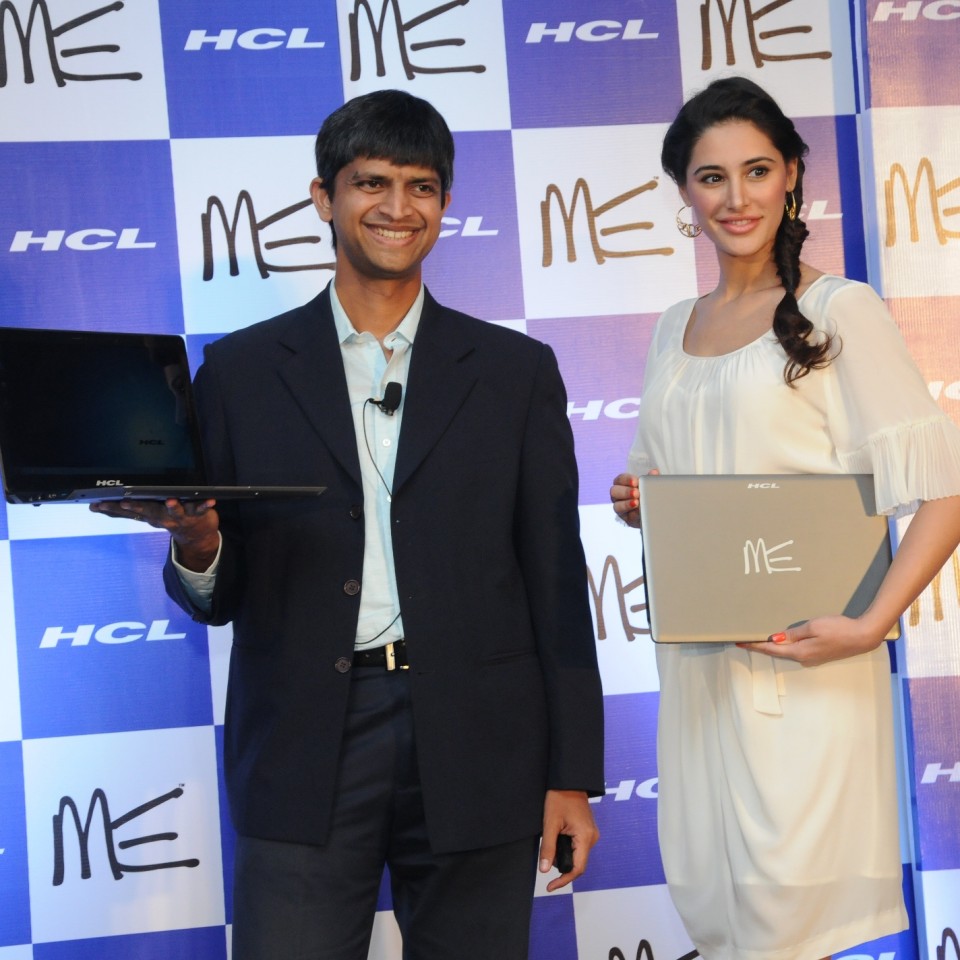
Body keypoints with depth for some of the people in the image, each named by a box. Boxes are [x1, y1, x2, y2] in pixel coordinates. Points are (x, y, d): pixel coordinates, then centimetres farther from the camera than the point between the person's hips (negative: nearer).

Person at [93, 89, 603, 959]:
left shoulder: (516, 371, 9)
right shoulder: (242, 370, 8)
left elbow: (555, 581, 7)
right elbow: (217, 595, 9)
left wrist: (572, 776, 3)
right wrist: (197, 547, -15)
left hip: (475, 754, 1)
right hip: (304, 757, 0)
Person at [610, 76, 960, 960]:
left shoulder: (840, 311, -6)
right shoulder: (675, 329, 14)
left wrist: (870, 627, -22)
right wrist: (638, 503, 2)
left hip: (802, 662, -6)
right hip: (696, 655, 6)